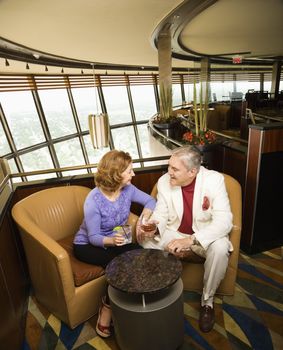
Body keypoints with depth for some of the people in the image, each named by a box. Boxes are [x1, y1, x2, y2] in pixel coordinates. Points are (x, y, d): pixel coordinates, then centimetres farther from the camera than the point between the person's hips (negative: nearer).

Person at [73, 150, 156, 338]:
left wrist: (145, 215, -21)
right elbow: (93, 237, -23)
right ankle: (108, 308, -2)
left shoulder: (127, 189, -12)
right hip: (87, 245, -5)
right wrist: (111, 241, -43)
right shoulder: (94, 200, -28)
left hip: (114, 240, 6)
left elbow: (150, 200, 1)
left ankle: (108, 307, -2)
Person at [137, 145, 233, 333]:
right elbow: (161, 214, -5)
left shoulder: (214, 180, -22)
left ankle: (207, 301, -5)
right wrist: (153, 228, -30)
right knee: (146, 240, -21)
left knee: (220, 248, -33)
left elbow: (224, 221, -28)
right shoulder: (164, 181, -13)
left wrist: (191, 240, -39)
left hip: (205, 235, -2)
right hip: (174, 233, 3)